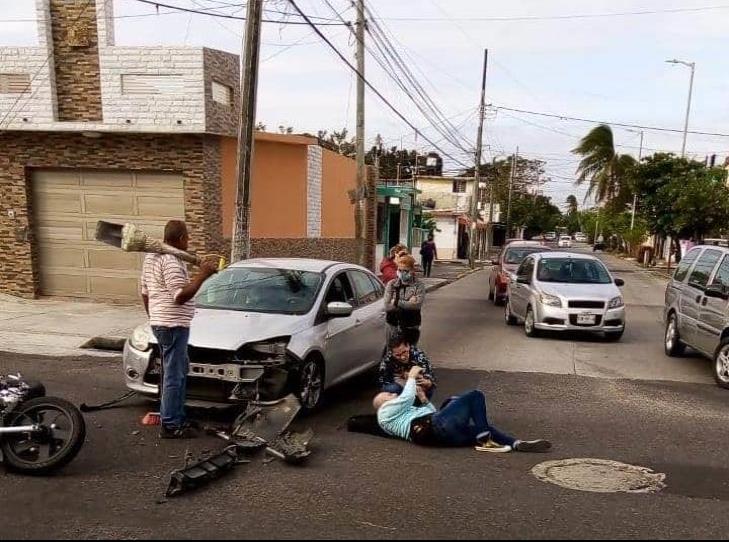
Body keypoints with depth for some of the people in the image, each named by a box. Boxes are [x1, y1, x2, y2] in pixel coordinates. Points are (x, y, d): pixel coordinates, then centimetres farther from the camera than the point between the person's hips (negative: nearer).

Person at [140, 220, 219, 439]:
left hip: (160, 322, 10)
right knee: (174, 375, -3)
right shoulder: (171, 261, -18)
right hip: (173, 325, -10)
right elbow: (181, 296, -23)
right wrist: (203, 274, -21)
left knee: (178, 371, 19)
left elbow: (145, 293, 18)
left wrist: (154, 318, 26)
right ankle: (171, 426, 4)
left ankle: (174, 415, 27)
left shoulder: (152, 256, 14)